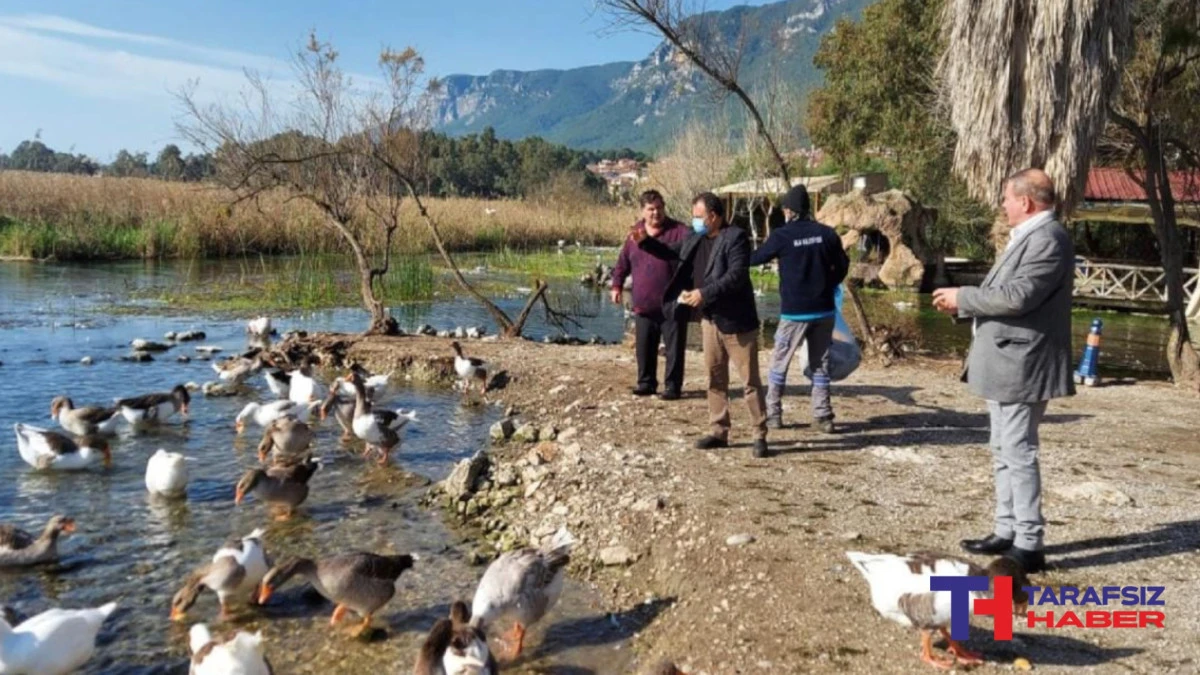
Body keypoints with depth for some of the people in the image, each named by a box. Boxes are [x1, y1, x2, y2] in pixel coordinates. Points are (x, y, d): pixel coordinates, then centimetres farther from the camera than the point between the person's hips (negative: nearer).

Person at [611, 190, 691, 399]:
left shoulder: (678, 231, -7)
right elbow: (623, 262, 16)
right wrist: (617, 285, 14)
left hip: (672, 304, -4)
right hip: (644, 304, 4)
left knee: (674, 347, 3)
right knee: (644, 347, 12)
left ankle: (672, 386, 14)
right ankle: (646, 382, 26)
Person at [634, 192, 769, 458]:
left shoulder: (736, 237, -14)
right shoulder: (696, 239, 8)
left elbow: (736, 276, -25)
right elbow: (671, 252, 23)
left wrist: (704, 294, -28)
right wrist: (645, 242, 7)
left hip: (736, 320, -8)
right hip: (710, 319, 8)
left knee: (750, 380, 0)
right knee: (715, 379, 13)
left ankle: (760, 436, 7)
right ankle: (718, 431, 23)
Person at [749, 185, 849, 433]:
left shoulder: (782, 235, -10)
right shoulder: (826, 233, -1)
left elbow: (755, 258, 4)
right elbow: (842, 266, 9)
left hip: (794, 312, -3)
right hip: (824, 310, 3)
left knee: (779, 363, 9)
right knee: (820, 363, 12)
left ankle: (773, 414, 10)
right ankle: (823, 416, 11)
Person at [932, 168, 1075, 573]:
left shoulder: (1047, 238, -16)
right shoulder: (1030, 236, 17)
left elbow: (1018, 296, -25)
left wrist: (962, 296, -15)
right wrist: (961, 303, 7)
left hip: (1021, 365, -11)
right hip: (1006, 363, 11)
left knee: (1019, 453, -6)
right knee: (1004, 452, 15)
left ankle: (1029, 545, 2)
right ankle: (1007, 533, 25)